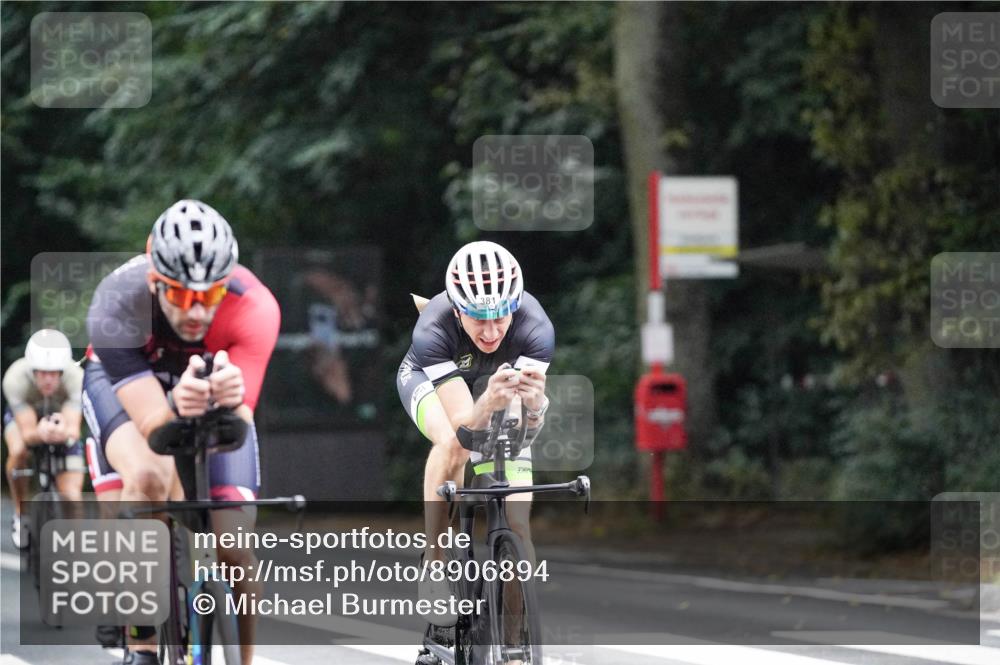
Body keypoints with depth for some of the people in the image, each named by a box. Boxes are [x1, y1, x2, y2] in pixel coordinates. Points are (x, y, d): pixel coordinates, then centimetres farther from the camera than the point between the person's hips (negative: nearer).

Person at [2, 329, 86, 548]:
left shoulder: (76, 378, -37)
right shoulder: (16, 378, -38)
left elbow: (74, 430, -45)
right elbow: (27, 433, -40)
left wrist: (64, 432, -69)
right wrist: (40, 434, -64)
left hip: (61, 419, 0)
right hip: (24, 415, 0)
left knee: (72, 496, -16)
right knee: (18, 451, -33)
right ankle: (20, 515, -9)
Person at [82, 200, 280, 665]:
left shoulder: (254, 307, -37)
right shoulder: (117, 304, -39)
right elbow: (151, 423, -44)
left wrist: (232, 399, -65)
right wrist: (177, 405, -67)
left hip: (213, 380, 2)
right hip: (125, 380, -1)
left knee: (235, 548, -13)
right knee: (147, 478, -34)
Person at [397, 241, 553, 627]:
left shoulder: (535, 327, -37)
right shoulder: (433, 330, -40)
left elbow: (533, 421, -42)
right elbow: (462, 425, -44)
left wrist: (535, 400, -66)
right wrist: (488, 403, -66)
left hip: (501, 377, 1)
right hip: (431, 379, -1)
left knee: (517, 523, -12)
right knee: (453, 444, -35)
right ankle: (434, 569, -22)